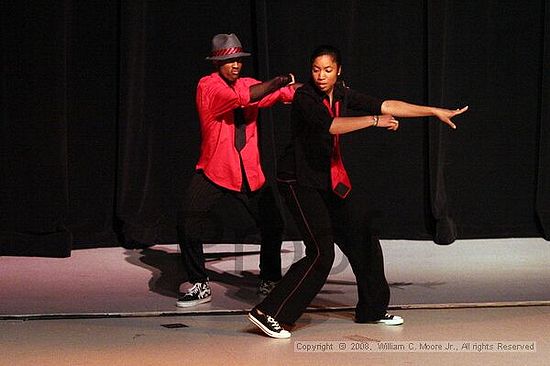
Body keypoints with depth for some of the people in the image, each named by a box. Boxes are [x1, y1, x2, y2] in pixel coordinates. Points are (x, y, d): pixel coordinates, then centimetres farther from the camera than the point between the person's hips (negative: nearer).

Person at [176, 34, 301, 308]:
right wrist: (275, 83, -32)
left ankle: (269, 281, 25)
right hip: (212, 171, -4)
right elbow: (242, 97, -27)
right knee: (188, 227, -12)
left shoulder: (248, 84, 8)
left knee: (273, 225, 3)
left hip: (249, 172, 4)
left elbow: (286, 93, 2)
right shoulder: (207, 86, -10)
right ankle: (200, 286, 5)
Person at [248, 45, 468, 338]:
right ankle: (269, 313, -15)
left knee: (363, 241, 13)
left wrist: (434, 112, 2)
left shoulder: (342, 95, 5)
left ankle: (372, 310, 31)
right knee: (321, 253, -18)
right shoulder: (305, 97, -16)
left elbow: (387, 106, 4)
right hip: (300, 181, -8)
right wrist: (374, 120, -31)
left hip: (330, 181, 8)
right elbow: (331, 125, -33)